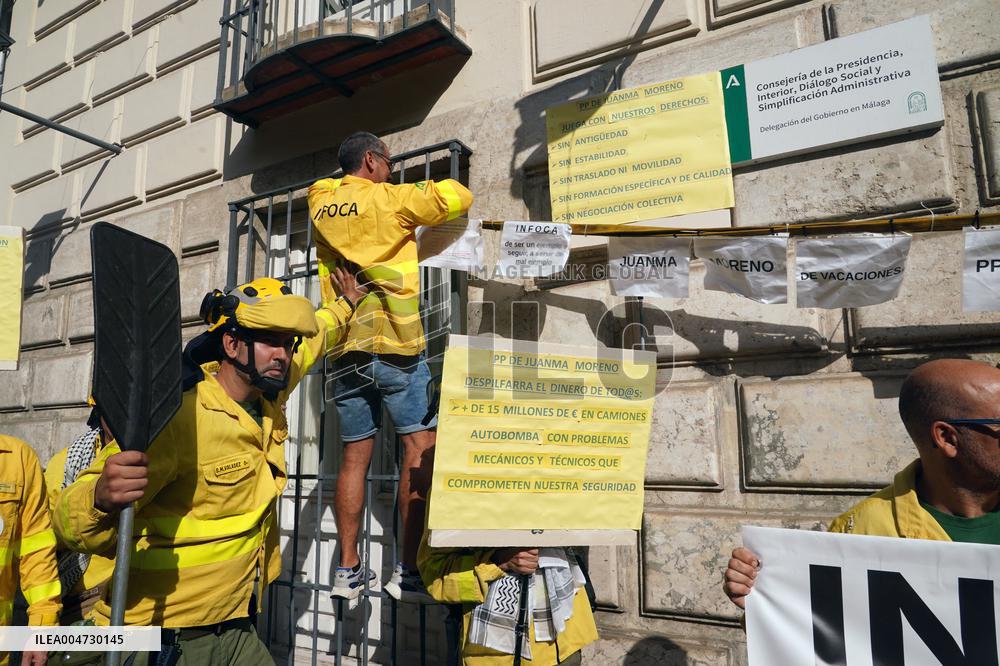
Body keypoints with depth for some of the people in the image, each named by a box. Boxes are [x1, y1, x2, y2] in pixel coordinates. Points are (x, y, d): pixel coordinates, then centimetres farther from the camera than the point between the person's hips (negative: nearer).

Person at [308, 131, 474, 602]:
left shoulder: (321, 204, 14)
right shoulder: (390, 199, -2)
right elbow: (459, 198, 1)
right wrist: (436, 186, 22)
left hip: (345, 348, 6)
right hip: (396, 343, -6)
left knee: (355, 456, 10)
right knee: (420, 447, -3)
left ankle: (348, 569, 14)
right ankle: (408, 571, -4)